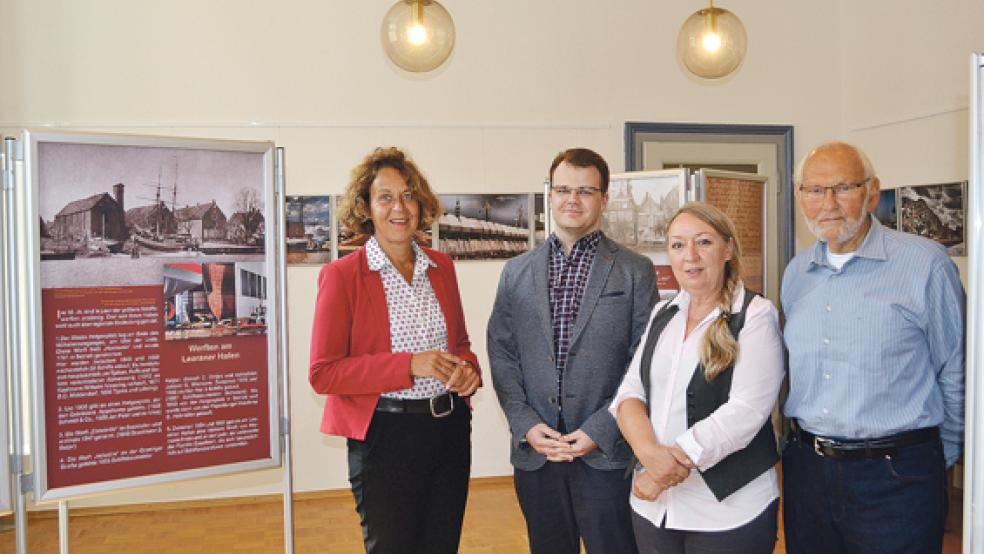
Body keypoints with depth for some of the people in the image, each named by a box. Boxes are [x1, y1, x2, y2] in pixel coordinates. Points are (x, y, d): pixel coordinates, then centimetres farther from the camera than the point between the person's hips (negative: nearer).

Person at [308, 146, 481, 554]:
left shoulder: (441, 267, 7)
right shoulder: (341, 275, -9)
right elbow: (323, 373, -12)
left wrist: (467, 368, -5)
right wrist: (410, 365, -20)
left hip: (450, 427, 5)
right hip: (385, 434, -5)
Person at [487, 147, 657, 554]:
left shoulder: (636, 271, 0)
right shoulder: (516, 272, 8)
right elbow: (502, 355, 6)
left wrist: (601, 430, -11)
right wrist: (525, 424, -6)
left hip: (607, 454, -2)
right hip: (534, 453, 3)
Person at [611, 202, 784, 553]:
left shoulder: (755, 316, -8)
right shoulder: (662, 315, 8)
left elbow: (745, 411, -17)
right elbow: (629, 393, 1)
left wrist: (672, 460, -17)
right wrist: (649, 453, -18)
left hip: (729, 510, -4)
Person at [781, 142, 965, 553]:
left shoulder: (925, 264, -10)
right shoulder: (795, 273, 7)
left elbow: (954, 375, -3)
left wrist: (940, 457, 5)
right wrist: (801, 443, 16)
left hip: (896, 477, -5)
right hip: (805, 469, 5)